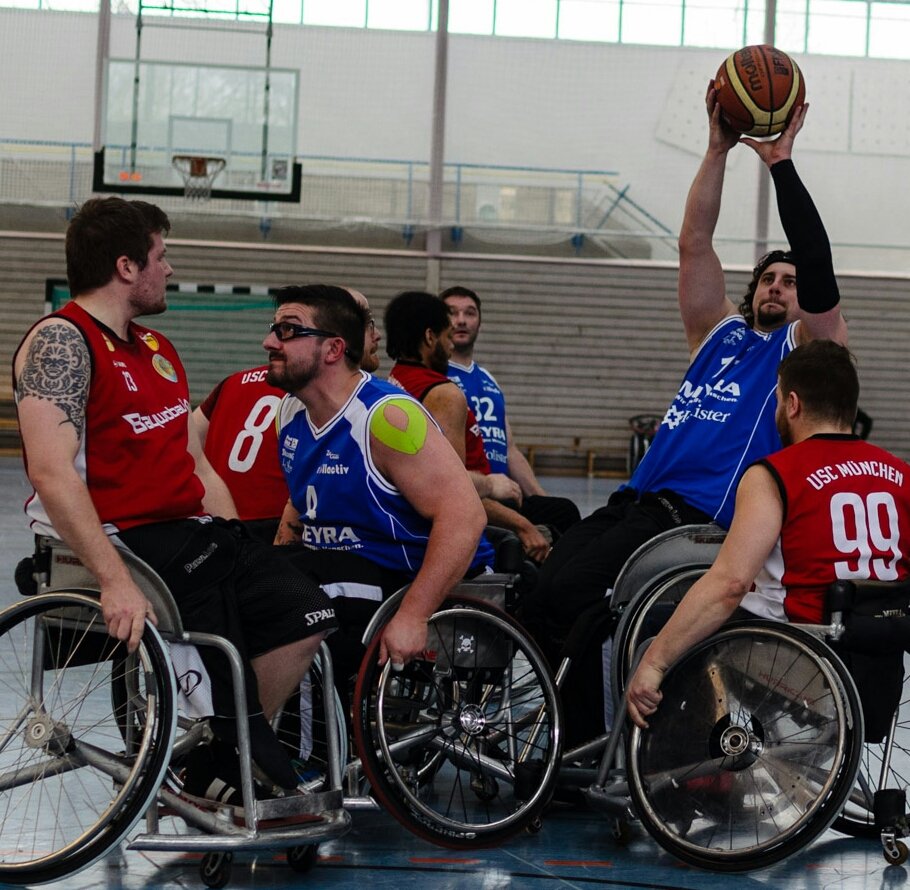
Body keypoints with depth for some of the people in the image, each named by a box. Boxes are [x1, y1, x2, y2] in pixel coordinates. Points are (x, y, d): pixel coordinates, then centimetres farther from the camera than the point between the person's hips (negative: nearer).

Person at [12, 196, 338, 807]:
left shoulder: (157, 350, 20)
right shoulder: (61, 341, -11)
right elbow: (53, 474, -23)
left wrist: (239, 550, 8)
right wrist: (115, 582, -30)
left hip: (194, 533, 9)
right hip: (122, 541, -9)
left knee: (307, 616, -6)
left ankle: (219, 771, 0)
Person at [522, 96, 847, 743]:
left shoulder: (806, 346, 12)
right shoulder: (719, 333, 28)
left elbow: (819, 268, -4)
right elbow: (694, 244, 19)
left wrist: (782, 163, -4)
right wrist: (718, 150, 10)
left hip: (702, 514, -6)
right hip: (637, 498, 6)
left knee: (567, 594, -27)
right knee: (538, 588, -21)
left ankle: (591, 750, -17)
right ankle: (570, 743, -12)